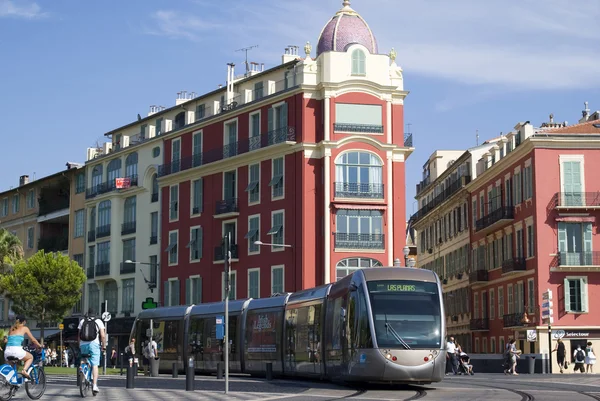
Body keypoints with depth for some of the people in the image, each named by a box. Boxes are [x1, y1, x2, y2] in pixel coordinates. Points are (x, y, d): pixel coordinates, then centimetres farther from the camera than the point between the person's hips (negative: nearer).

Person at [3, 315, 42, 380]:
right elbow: (33, 340, 15)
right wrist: (39, 346, 32)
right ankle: (24, 370, -2)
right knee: (31, 357, 23)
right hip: (17, 350, -5)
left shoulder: (11, 329, 23)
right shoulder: (24, 328, 10)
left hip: (7, 352, 5)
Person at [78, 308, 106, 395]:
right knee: (95, 365, -6)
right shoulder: (98, 321, 7)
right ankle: (94, 385, -16)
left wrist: (79, 346, 16)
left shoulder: (82, 321, 15)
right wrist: (104, 346, 8)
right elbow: (103, 336, 0)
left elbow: (79, 335, 12)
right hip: (94, 344, -3)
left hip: (83, 344, 3)